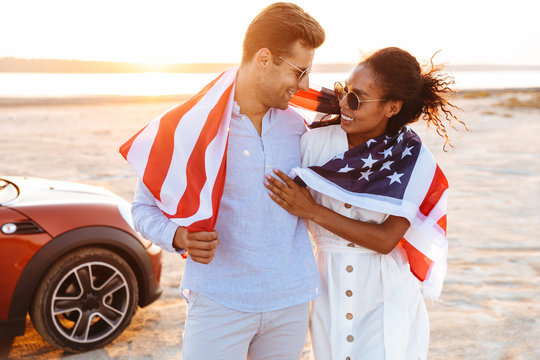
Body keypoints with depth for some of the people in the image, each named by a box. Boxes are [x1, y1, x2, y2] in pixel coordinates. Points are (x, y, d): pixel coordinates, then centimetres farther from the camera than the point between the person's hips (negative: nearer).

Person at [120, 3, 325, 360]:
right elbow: (144, 207, -3)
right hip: (219, 300, -4)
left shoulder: (295, 125, 4)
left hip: (291, 301, 5)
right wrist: (179, 237, -20)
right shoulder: (192, 126, -11)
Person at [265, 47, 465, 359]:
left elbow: (386, 239, -16)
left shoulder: (413, 161, -11)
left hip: (385, 300, -2)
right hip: (330, 294, 2)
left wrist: (313, 210, -22)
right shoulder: (316, 143, -8)